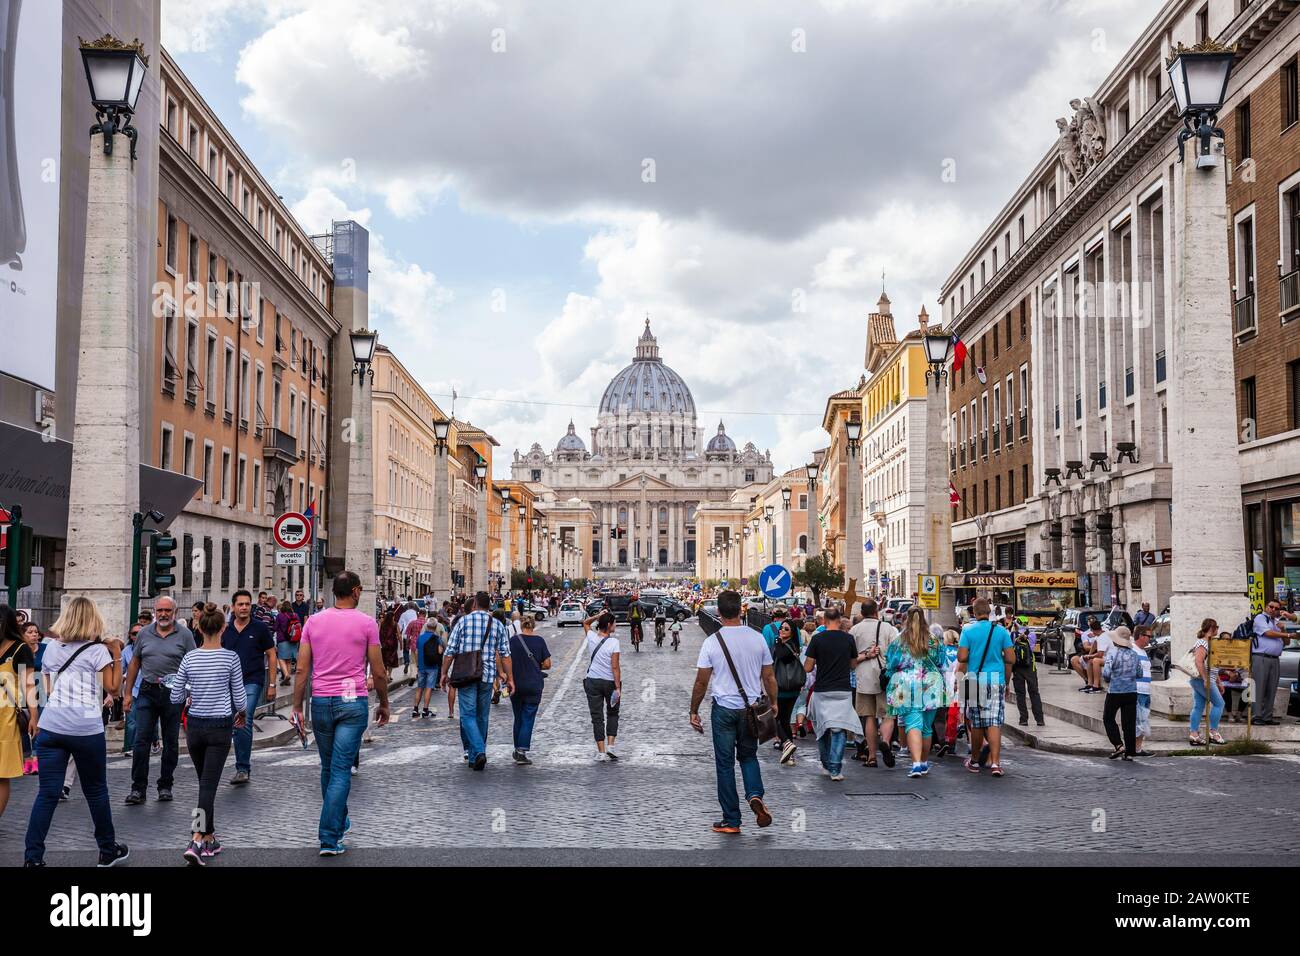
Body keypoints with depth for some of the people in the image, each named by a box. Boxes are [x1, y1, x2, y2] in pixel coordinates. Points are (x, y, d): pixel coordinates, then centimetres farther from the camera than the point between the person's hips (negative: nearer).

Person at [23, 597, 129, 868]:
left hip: (50, 726, 4)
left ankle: (32, 857, -4)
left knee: (48, 792, 2)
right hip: (86, 729, -4)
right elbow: (112, 688, -2)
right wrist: (116, 655, 4)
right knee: (95, 790, 10)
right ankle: (108, 850, 22)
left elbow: (48, 689, 19)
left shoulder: (51, 649, 11)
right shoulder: (98, 650, -3)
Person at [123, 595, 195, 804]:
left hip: (173, 693, -1)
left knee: (171, 742, 7)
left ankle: (165, 786, 19)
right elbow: (134, 663, 13)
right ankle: (138, 788, 2)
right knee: (141, 740, -3)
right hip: (147, 692, 2)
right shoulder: (144, 633, 7)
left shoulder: (184, 635, -1)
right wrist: (128, 693, 9)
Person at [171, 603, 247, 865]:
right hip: (220, 726, -3)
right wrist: (242, 713, 17)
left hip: (194, 725, 3)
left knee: (205, 783, 17)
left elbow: (175, 697, 2)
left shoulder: (190, 658, -2)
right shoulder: (230, 658, -9)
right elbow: (239, 696, -4)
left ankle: (210, 839, 25)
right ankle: (196, 841, -17)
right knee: (209, 785, -4)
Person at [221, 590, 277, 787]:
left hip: (252, 682, -4)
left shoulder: (259, 628, -2)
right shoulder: (226, 630, 7)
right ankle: (243, 769, 21)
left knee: (244, 724, -19)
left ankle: (243, 769, -14)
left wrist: (272, 685, -2)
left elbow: (271, 656, 2)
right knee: (236, 727, 10)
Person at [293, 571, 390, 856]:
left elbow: (302, 669, 2)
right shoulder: (367, 623, -4)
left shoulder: (314, 621, 4)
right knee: (341, 770, -3)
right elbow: (378, 672, -2)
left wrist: (297, 707, 8)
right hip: (353, 703, -3)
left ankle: (339, 822, 35)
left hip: (321, 702, 3)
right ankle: (329, 838, -7)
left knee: (328, 767, 18)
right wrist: (384, 705, 11)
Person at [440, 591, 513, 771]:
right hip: (487, 675, 2)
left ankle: (478, 752, -20)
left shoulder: (463, 621, -1)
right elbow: (505, 654, 3)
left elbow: (450, 651, -2)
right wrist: (509, 678, 9)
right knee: (482, 716, 13)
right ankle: (475, 755, 20)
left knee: (468, 714, -2)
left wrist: (444, 673, 8)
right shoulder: (497, 625, 4)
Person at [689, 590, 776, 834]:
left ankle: (731, 821, 10)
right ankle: (755, 795, -6)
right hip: (752, 708, 2)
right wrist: (773, 703, 18)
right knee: (749, 756, 20)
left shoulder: (712, 642, -9)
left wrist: (694, 711, 5)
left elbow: (701, 681, -6)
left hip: (724, 709, -2)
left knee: (725, 763, 7)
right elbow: (769, 677, 4)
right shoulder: (757, 638, -2)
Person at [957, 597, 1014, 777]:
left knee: (976, 723, 10)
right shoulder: (1001, 630, 2)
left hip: (975, 680, -1)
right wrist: (1006, 682, 13)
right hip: (997, 680, 1)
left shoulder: (968, 630, -3)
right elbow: (1011, 659, 1)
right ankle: (995, 762, -12)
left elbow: (962, 657, -9)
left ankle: (975, 761, 21)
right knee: (994, 723, -2)